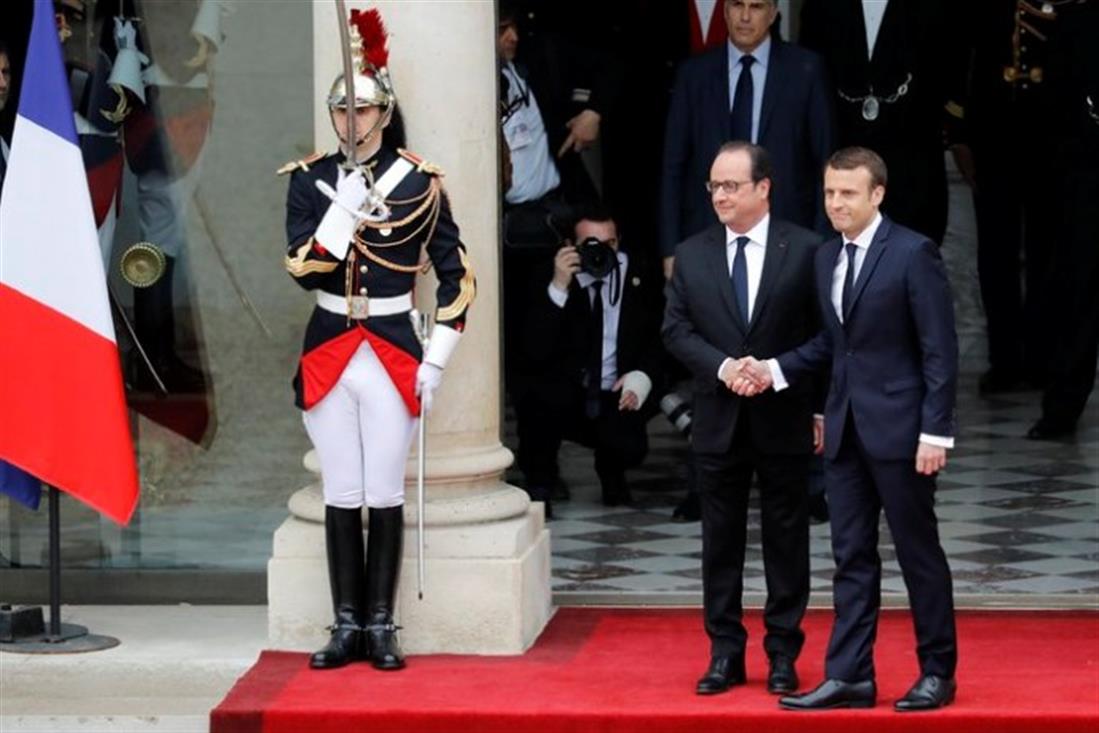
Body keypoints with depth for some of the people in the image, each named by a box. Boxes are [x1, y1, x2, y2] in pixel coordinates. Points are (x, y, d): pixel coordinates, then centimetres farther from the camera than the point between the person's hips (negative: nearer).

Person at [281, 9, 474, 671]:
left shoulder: (420, 182, -3)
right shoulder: (310, 179, 3)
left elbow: (457, 277, 1)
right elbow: (304, 268, -10)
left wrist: (436, 362, -4)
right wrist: (348, 205, -20)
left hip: (394, 355, -2)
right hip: (328, 354, 2)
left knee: (385, 494, 1)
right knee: (341, 494, 5)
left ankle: (381, 626, 8)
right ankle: (348, 625, 11)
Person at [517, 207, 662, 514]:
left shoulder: (636, 276, 3)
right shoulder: (554, 282, -5)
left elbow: (658, 339, 10)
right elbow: (535, 351, -16)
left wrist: (642, 376, -10)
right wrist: (559, 288, -23)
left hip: (615, 400, 2)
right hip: (564, 398, -2)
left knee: (629, 448, -28)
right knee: (540, 399, -36)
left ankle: (611, 475, 15)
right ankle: (538, 487, -7)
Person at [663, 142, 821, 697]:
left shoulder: (805, 250, -3)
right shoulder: (692, 255, 5)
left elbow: (825, 334, -1)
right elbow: (676, 330, 2)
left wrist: (822, 408, -5)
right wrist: (722, 366, -15)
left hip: (785, 419, -2)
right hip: (718, 422, 2)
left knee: (786, 542, 5)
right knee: (720, 542, 7)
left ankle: (783, 653, 13)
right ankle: (725, 652, 15)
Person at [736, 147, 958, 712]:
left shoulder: (913, 254, -10)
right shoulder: (826, 257, 11)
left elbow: (940, 350, -12)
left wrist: (935, 432, -16)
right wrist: (776, 370, 5)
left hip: (899, 428, -7)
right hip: (845, 429, 7)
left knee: (919, 553, 3)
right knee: (851, 556, 7)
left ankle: (938, 672, 13)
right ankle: (849, 676, 9)